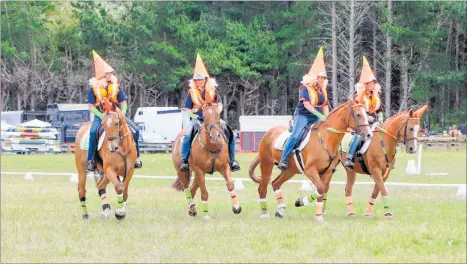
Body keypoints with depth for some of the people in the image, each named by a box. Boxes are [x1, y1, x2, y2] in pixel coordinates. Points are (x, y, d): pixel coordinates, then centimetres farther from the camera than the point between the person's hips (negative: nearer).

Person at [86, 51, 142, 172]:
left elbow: (123, 103, 4)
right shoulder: (94, 88, -7)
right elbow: (91, 106, -7)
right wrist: (102, 116, -19)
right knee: (93, 132, -33)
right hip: (100, 115, -3)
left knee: (135, 130, -10)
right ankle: (90, 160, -23)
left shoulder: (116, 87, 0)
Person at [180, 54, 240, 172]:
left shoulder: (212, 90, 4)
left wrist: (217, 113, -8)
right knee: (187, 135, -30)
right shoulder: (192, 92, 1)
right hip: (198, 118, -2)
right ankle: (184, 160, -20)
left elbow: (220, 104, 10)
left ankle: (232, 159, -1)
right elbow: (187, 108, 6)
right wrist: (193, 113, -13)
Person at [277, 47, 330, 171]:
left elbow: (325, 106, 12)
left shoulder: (323, 91, 13)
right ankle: (283, 161, -24)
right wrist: (319, 115, -27)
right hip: (303, 116, -7)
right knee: (295, 136, -23)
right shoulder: (305, 89, -8)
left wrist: (327, 118, -6)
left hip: (317, 118, 7)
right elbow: (306, 104, -19)